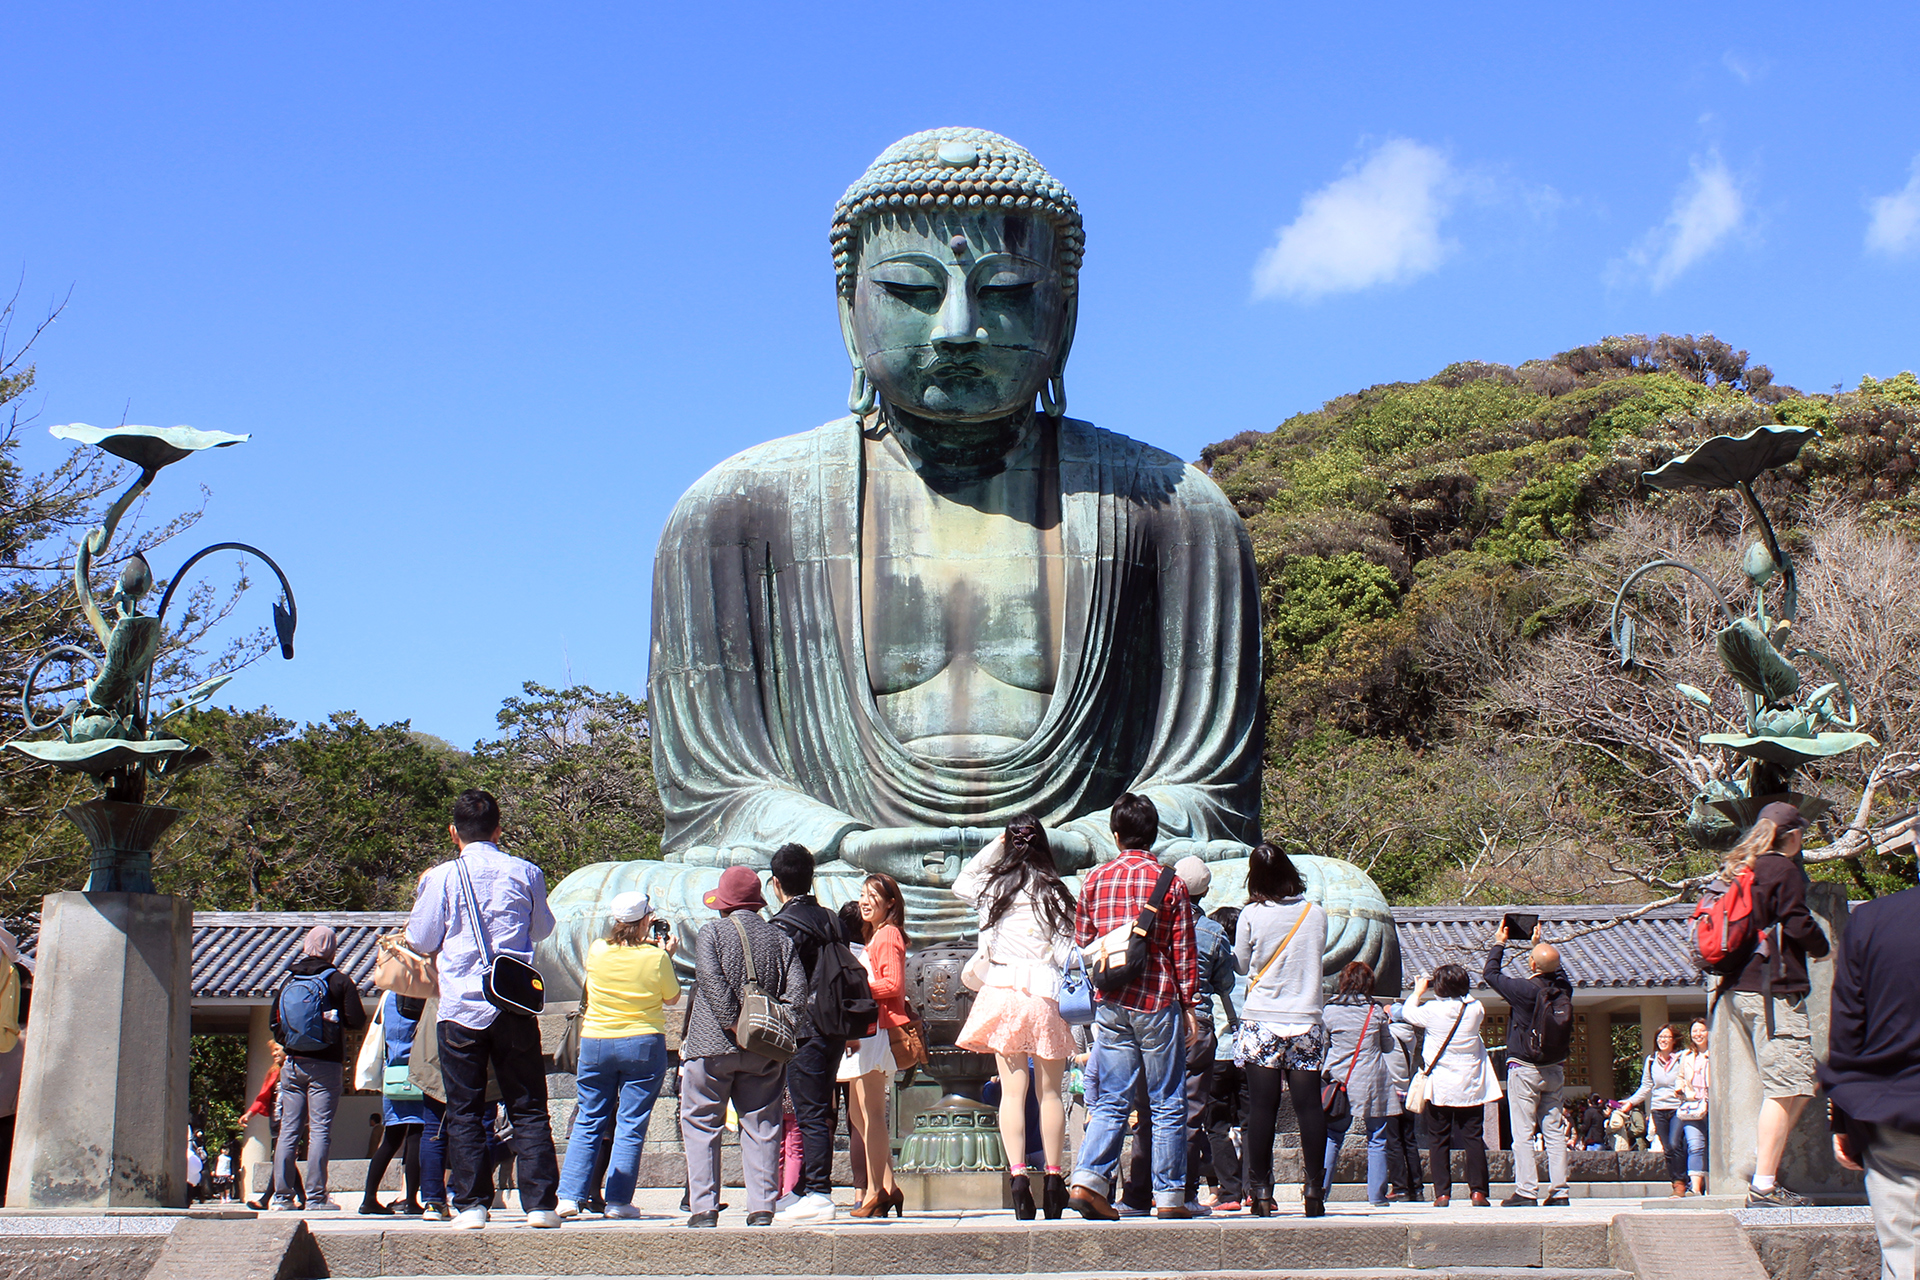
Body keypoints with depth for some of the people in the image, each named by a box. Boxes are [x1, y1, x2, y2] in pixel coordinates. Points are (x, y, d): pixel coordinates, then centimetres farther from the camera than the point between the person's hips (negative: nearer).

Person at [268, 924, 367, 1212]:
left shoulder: (289, 980, 8)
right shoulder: (338, 980, -4)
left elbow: (273, 1021, 11)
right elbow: (357, 1020, -9)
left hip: (292, 1064, 4)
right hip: (325, 1066, -4)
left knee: (288, 1129, 7)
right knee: (320, 1130, -4)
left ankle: (282, 1196, 6)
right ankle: (316, 1197, -7)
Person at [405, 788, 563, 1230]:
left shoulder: (441, 878, -3)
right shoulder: (525, 873, 2)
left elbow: (420, 941, 5)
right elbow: (542, 928, 17)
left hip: (460, 1007, -1)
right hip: (514, 1006, 1)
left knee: (464, 1111, 6)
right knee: (528, 1110, 6)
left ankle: (471, 1204, 4)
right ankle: (539, 1203, 2)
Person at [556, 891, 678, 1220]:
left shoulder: (597, 950, -3)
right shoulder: (656, 957, -11)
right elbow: (672, 997, 5)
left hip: (595, 1044, 3)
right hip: (644, 1045, -3)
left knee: (588, 1123, 10)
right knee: (631, 1126, 3)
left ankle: (569, 1197, 6)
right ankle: (618, 1201, 1)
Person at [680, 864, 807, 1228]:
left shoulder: (712, 932, -1)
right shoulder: (780, 939, 8)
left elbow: (711, 981, -15)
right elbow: (797, 990, 0)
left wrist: (734, 1023, -15)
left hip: (712, 1046, -3)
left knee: (700, 1124, 5)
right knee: (761, 1126, 10)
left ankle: (703, 1207, -1)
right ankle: (762, 1205, 6)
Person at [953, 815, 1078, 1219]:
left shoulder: (992, 886, 4)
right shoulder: (1054, 890, 0)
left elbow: (961, 884, 27)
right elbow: (1066, 949, -3)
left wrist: (993, 847, 21)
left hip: (1003, 990, 0)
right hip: (1046, 994, 0)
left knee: (1013, 1090, -1)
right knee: (1049, 1092, 7)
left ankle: (1017, 1175, -12)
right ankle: (1053, 1179, 9)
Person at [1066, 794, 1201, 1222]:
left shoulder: (1094, 880, 4)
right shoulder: (1169, 882, -4)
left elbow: (1082, 943, 10)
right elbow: (1184, 952, -3)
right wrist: (1190, 1005, 3)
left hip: (1110, 1005, 3)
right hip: (1158, 1002, -3)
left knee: (1111, 1101, 8)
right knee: (1167, 1104, 5)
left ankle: (1088, 1180, -6)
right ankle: (1169, 1197, 7)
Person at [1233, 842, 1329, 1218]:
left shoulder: (1251, 915, -6)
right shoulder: (1316, 914, 1)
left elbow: (1241, 965, 4)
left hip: (1261, 1024, -2)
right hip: (1307, 1023, 2)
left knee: (1261, 1108, 1)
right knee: (1309, 1105, 4)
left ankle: (1261, 1191, 2)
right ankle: (1315, 1190, 4)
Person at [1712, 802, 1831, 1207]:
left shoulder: (1741, 872, 17)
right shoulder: (1785, 870, -5)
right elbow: (1797, 924, -11)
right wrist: (1821, 946, 8)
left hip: (1739, 989, 9)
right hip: (1773, 990, -9)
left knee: (1797, 1086, 14)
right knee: (1786, 1088, -9)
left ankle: (1767, 1172, 10)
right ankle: (1764, 1186, -12)